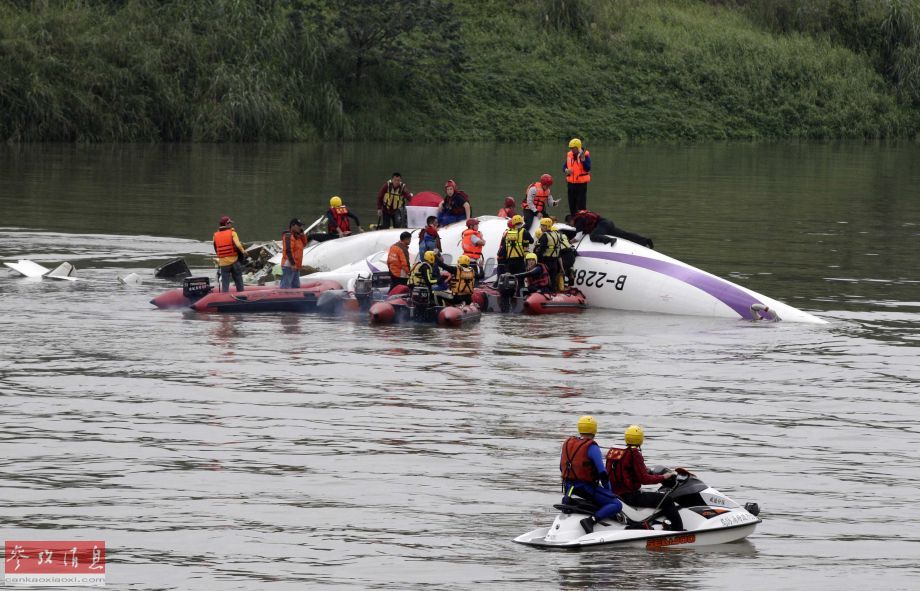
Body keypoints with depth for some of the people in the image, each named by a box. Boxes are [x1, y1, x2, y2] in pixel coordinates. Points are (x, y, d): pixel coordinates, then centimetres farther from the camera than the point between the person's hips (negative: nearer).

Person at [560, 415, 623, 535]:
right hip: (586, 487, -7)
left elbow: (562, 467, 16)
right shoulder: (591, 447, -14)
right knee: (616, 505, -11)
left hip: (568, 485, 7)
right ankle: (591, 520, -28)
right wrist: (609, 492, -4)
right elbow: (602, 472, -16)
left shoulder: (567, 443, 6)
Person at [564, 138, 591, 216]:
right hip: (571, 183, 6)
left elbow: (588, 169, -17)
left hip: (581, 183, -6)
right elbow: (564, 166, 14)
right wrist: (566, 170, -9)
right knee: (572, 205, 13)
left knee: (581, 206, -7)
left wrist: (583, 159, -27)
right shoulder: (569, 155, 7)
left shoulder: (585, 155, -9)